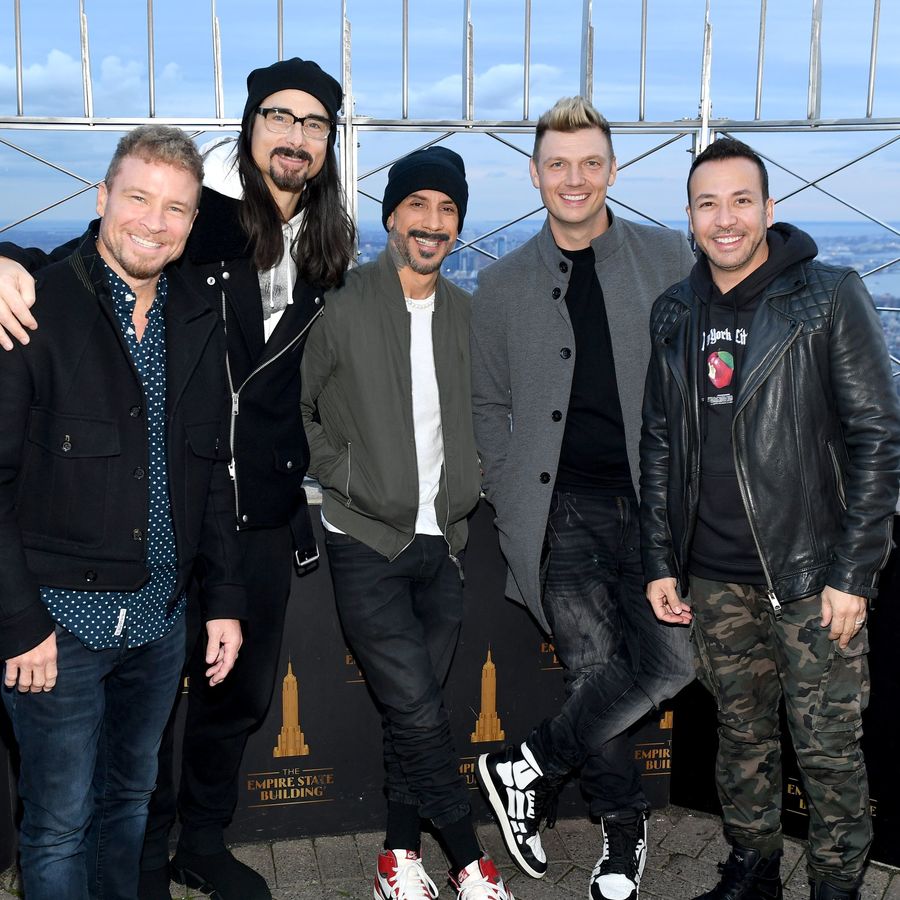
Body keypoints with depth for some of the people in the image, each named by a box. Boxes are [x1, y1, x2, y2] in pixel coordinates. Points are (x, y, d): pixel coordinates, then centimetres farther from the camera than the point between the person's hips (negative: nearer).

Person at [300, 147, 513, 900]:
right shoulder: (344, 306, -7)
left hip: (442, 543, 5)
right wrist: (345, 476, -5)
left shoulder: (464, 313, 8)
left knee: (416, 711, 11)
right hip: (367, 542, -4)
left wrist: (463, 490, 11)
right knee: (419, 712, -7)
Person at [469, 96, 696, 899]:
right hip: (562, 509, 0)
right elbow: (489, 405, 14)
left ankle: (528, 770, 11)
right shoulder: (503, 284, 9)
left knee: (670, 662, -10)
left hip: (658, 501, 1)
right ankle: (624, 821, 20)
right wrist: (512, 508, 5)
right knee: (596, 670, -7)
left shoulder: (669, 258, 7)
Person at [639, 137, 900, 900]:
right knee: (742, 734, 16)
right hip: (715, 578, 4)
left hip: (812, 573, -4)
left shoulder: (831, 297, -6)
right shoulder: (674, 315, 7)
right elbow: (659, 445, 12)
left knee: (828, 747, 3)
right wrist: (660, 563, 8)